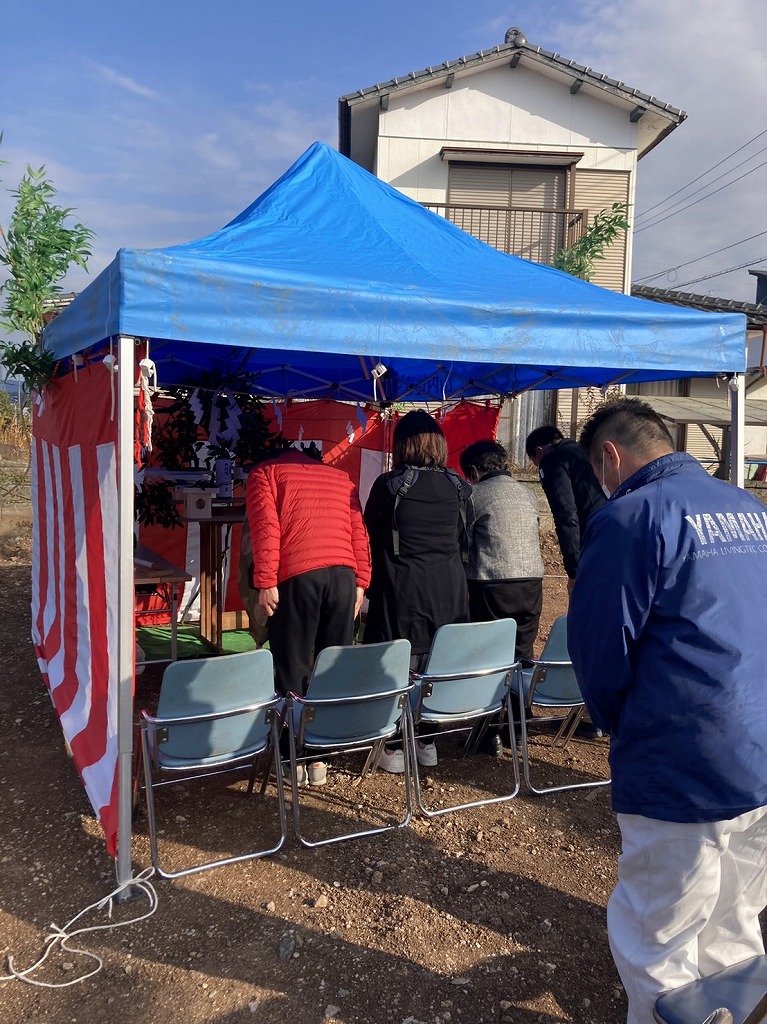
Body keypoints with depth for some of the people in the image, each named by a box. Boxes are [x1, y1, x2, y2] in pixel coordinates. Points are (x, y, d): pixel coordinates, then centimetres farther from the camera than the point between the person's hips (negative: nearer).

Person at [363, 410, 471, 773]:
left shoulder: (388, 484, -7)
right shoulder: (457, 487, 2)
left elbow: (371, 537, 2)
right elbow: (463, 541, 9)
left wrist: (371, 584, 14)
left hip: (402, 589, -4)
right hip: (449, 589, 4)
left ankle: (393, 748, 10)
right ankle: (426, 741, 24)